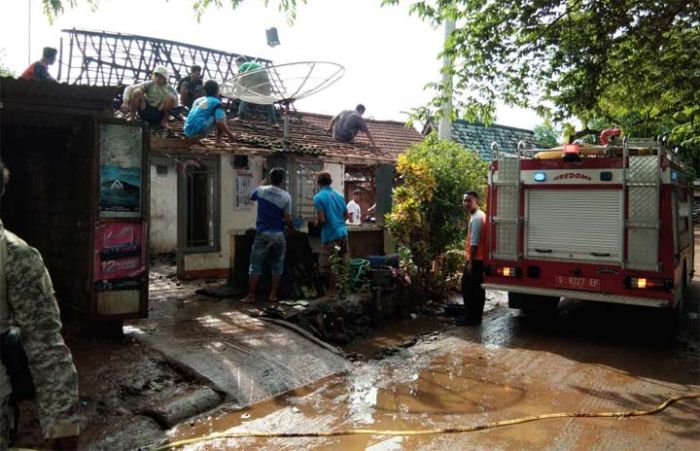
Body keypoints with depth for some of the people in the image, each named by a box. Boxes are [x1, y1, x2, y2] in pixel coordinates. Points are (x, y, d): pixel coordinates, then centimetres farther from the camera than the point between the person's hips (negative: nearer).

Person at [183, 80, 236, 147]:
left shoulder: (198, 100, 23)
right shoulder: (216, 102, 3)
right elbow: (219, 122, -10)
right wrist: (229, 134, 1)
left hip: (188, 131, 7)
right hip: (200, 128, -7)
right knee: (222, 114, 6)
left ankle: (193, 138, 11)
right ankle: (218, 141, -1)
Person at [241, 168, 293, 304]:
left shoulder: (261, 190, -1)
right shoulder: (286, 197, -6)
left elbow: (252, 196, 24)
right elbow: (287, 219, -8)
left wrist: (263, 183, 37)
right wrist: (292, 228, 13)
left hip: (263, 233, 0)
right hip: (278, 235, 0)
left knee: (255, 265, 5)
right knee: (277, 266, 11)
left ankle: (251, 295, 6)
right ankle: (273, 295, 13)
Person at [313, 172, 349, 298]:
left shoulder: (319, 197, -11)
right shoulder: (339, 195, 9)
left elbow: (321, 219, -16)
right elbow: (346, 215, 15)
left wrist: (316, 224, 4)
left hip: (331, 235, -7)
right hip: (343, 232, 7)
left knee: (330, 265, 2)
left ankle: (333, 292, 7)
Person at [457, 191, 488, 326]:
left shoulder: (476, 218, -17)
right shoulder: (478, 216, 15)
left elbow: (474, 242, -21)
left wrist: (470, 262, -19)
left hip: (475, 259, -10)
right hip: (480, 258, 10)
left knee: (468, 288, -3)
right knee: (477, 288, 12)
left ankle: (471, 317, 2)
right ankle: (476, 317, 18)